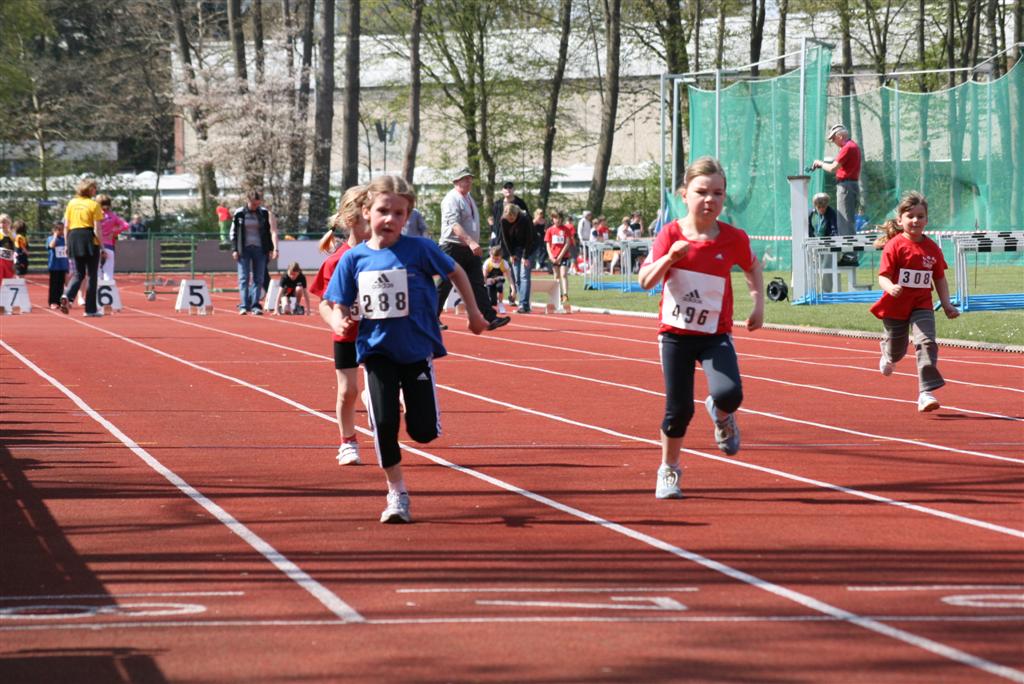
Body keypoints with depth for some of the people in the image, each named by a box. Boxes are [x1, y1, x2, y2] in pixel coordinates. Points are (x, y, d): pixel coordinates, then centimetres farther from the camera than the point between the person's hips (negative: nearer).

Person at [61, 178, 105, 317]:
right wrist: (102, 246, -2)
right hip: (89, 239, -4)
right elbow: (97, 229, -8)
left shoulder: (71, 203, 9)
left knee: (78, 274, 14)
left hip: (73, 238, 4)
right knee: (91, 275, 5)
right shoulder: (94, 205, -5)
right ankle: (90, 309, 6)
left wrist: (67, 244, 14)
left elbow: (66, 226, 8)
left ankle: (67, 295, -14)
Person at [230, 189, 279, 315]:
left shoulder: (265, 213, 4)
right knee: (243, 278, -5)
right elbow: (233, 233, 5)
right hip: (244, 250, -1)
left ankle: (255, 306, 4)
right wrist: (234, 249, -2)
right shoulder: (239, 214, 1)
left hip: (260, 250, 1)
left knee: (258, 279, 1)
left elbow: (270, 232, 10)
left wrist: (271, 249, 5)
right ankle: (243, 306, -6)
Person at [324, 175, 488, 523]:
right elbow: (339, 305, 1)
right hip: (377, 350, 1)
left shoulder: (419, 249, -10)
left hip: (417, 349, -1)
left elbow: (456, 272, 5)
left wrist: (474, 313, 11)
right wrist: (340, 323, -21)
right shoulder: (354, 258, -4)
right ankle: (397, 493, 7)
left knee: (424, 431, -2)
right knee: (384, 422, -10)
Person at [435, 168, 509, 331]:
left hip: (469, 250, 8)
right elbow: (454, 225, -24)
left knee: (478, 284, -1)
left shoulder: (468, 198, 18)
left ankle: (490, 318, -8)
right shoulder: (452, 199, -11)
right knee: (445, 285, -2)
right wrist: (470, 242, -34)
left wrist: (474, 244, 17)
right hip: (453, 248, -8)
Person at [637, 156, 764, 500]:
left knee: (729, 393, -24)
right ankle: (669, 470, 24)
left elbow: (752, 266, 14)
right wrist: (669, 258, -27)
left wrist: (759, 304, 6)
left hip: (715, 335, 0)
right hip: (675, 333, 0)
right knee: (679, 409, 0)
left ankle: (721, 415, 14)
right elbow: (645, 281, -11)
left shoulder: (733, 239, -7)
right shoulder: (671, 234, -8)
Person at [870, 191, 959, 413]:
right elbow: (883, 276, -17)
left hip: (922, 305, 2)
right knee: (896, 350, 15)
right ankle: (888, 356, 56)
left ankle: (926, 393, -22)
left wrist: (947, 305, 1)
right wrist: (891, 288, -38)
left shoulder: (932, 248, 0)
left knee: (926, 342, -19)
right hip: (895, 306, -2)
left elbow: (940, 279, 9)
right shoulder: (894, 246, -13)